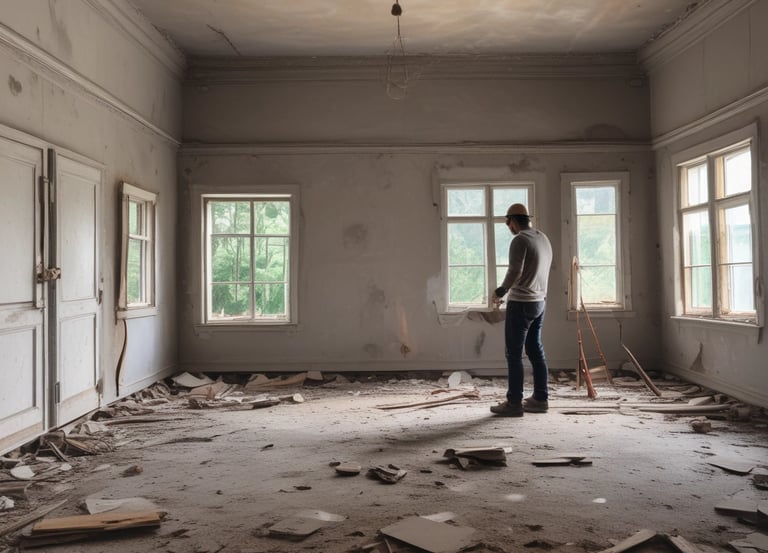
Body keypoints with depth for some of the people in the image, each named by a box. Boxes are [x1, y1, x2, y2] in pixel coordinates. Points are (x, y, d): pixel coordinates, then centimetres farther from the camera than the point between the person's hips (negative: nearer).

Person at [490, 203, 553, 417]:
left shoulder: (520, 240, -15)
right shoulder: (543, 238, 12)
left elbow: (514, 272, -21)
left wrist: (500, 292, -7)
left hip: (521, 303, -9)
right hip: (539, 302, 9)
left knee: (514, 355, -3)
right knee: (535, 351, 14)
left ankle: (514, 403, 0)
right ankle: (540, 399, 19)